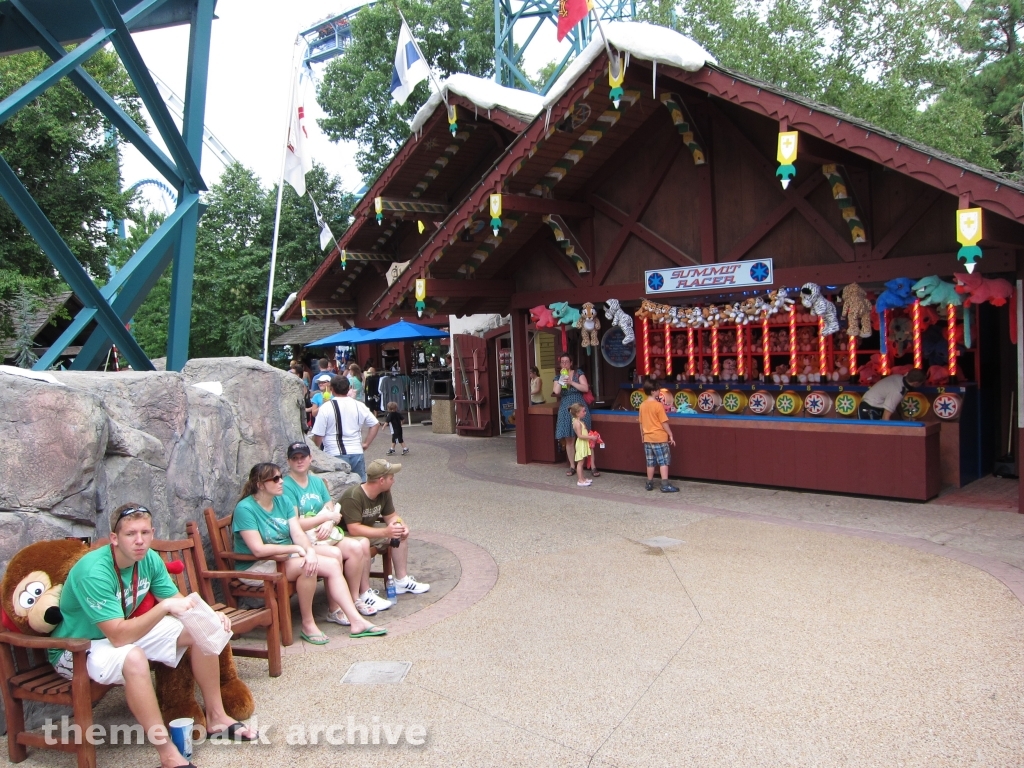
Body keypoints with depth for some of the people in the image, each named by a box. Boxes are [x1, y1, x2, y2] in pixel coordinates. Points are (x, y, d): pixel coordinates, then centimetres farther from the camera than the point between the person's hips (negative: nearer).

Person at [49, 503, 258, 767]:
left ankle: (216, 716, 6)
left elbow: (177, 600, -1)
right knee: (134, 657, -40)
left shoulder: (149, 559, -9)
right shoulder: (93, 573, -31)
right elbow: (118, 637, -35)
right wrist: (165, 606, -39)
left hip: (124, 632, 8)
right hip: (76, 649, -8)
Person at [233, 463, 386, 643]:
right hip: (256, 568, -7)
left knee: (333, 564, -10)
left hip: (286, 558, 7)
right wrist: (296, 549, -20)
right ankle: (308, 624, -16)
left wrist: (310, 550, -25)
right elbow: (258, 549, -24)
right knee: (306, 566, -31)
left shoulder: (283, 501, 5)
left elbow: (298, 533, -4)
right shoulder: (245, 508, -17)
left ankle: (356, 621, -10)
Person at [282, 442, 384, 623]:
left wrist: (329, 523, -11)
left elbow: (332, 510, 12)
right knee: (334, 553, -32)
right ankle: (334, 610, -18)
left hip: (325, 533, 7)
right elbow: (294, 525, -15)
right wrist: (325, 516, -9)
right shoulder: (286, 486, -8)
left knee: (357, 547, -18)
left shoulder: (317, 481, 15)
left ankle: (355, 599, -6)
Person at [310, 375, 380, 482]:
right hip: (357, 453, 4)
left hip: (335, 455, -3)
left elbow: (318, 435, -6)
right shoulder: (359, 406, 5)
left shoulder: (326, 408, -8)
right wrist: (366, 444, 14)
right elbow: (375, 425, 12)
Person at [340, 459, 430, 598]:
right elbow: (354, 529, -37)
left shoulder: (384, 493, -6)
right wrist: (385, 532, -41)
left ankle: (401, 581, 4)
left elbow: (391, 516, 3)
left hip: (367, 530, 9)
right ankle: (363, 594, -28)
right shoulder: (353, 497, -32)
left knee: (401, 534, -2)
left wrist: (402, 526, -21)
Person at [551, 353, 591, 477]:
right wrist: (561, 379, -9)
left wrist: (571, 382, -13)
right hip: (566, 409, 3)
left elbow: (585, 388, -7)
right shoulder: (558, 376, 9)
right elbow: (556, 392, -6)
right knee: (569, 439, 3)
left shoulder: (578, 373, 3)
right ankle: (572, 466, 11)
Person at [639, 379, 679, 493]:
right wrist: (671, 435, -5)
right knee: (664, 462, -1)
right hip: (660, 438, -6)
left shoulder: (642, 405, 4)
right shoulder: (658, 405, -13)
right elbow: (664, 423, -13)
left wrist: (642, 436, 20)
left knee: (650, 462, 12)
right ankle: (665, 485, -5)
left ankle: (649, 483, 17)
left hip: (647, 438, 6)